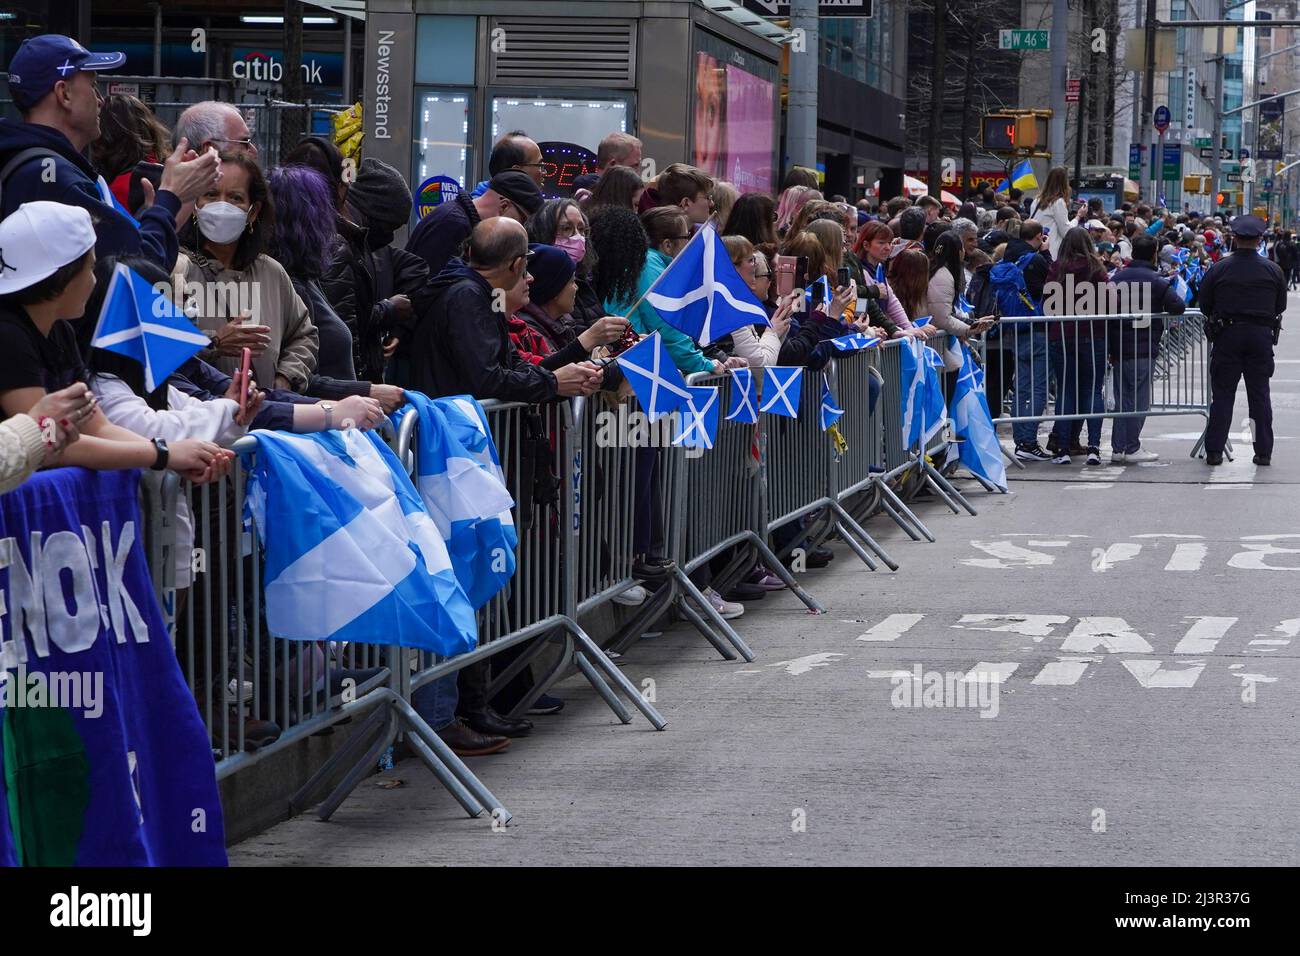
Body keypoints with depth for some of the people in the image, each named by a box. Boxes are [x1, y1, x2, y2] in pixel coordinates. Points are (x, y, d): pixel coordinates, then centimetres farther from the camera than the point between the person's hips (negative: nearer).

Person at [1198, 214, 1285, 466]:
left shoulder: (1218, 269, -6)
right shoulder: (1273, 270, -2)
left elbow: (1205, 305, 1)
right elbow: (1281, 306, 6)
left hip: (1227, 335, -1)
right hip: (1262, 336, 1)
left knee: (1222, 394, 5)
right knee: (1260, 395, 8)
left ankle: (1214, 451, 3)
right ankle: (1264, 452, 8)